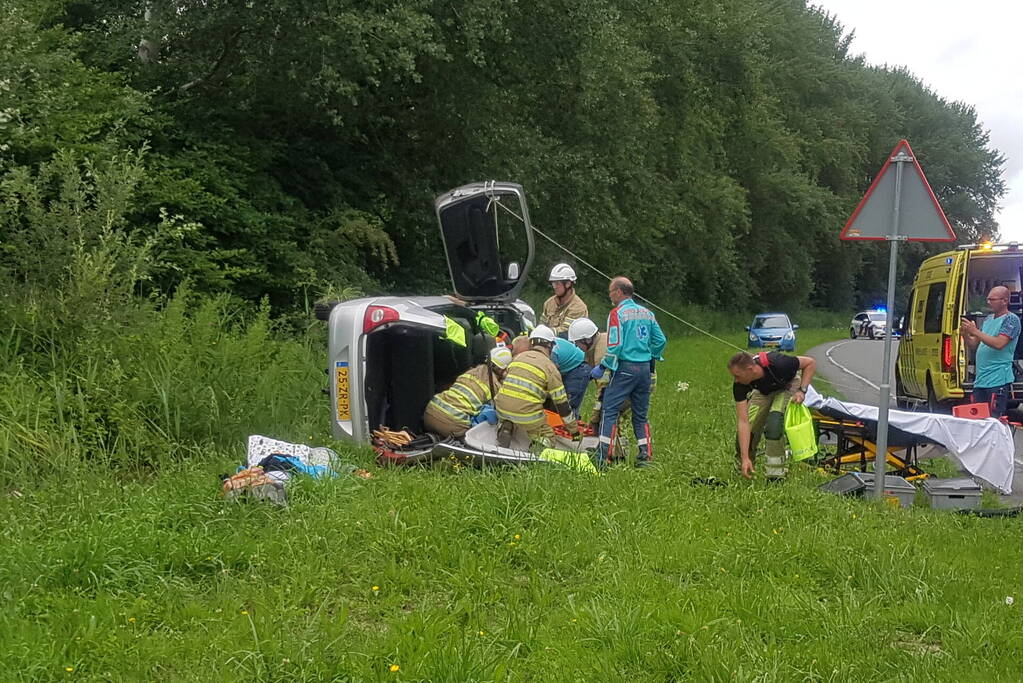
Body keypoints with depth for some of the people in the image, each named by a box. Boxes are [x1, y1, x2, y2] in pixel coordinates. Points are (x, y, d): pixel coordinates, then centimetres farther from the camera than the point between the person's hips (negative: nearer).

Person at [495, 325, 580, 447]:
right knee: (547, 438, 16)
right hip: (527, 413, -4)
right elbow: (561, 403, 3)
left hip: (502, 409, 4)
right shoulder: (550, 367, 1)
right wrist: (574, 429, 13)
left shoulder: (518, 357, 15)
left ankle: (506, 427, 6)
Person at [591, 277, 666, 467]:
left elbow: (615, 346, -15)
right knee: (640, 414, 14)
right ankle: (645, 457, 11)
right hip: (645, 369, 7)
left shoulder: (617, 313, -8)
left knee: (610, 411, -4)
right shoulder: (646, 313, 11)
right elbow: (660, 340, 12)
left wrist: (602, 368, -8)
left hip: (625, 368, -6)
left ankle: (603, 457, -9)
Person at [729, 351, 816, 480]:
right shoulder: (740, 385, -31)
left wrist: (802, 390, -33)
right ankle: (744, 469, 22)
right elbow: (743, 421, -31)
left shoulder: (776, 364, -41)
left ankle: (775, 476, -17)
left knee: (774, 423, -26)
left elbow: (811, 363, -24)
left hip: (789, 383, -4)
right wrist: (745, 458, -35)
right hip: (764, 391, 4)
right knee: (747, 429, -7)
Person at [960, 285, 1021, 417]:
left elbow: (999, 344, -19)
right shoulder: (988, 319, 18)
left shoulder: (1011, 319, -5)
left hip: (997, 381, -8)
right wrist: (965, 335, 0)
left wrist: (975, 331, -17)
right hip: (980, 380, 8)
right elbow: (974, 345, 21)